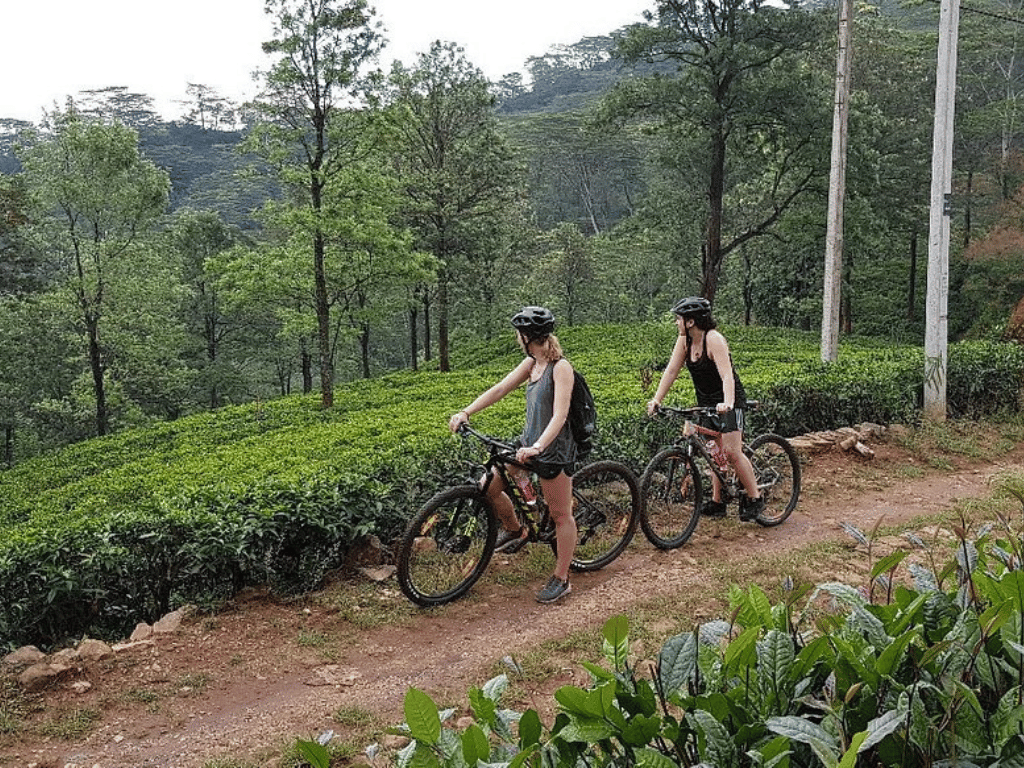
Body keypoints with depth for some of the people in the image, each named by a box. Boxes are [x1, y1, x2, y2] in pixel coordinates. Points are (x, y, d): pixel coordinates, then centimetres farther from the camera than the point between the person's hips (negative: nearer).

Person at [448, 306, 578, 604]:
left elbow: (559, 416, -27)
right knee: (489, 487, 5)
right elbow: (499, 389, 3)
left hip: (554, 449, -8)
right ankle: (514, 530, 31)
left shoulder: (561, 368, -18)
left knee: (561, 515, 5)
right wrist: (465, 412, -7)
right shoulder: (531, 363, 6)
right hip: (529, 441, 8)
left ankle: (561, 579, 18)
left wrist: (538, 447, -39)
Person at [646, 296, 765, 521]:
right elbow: (671, 370, -3)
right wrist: (656, 399, -12)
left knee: (731, 450, -15)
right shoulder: (684, 340, -2)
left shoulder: (714, 339, -23)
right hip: (706, 403, 7)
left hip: (729, 402, -7)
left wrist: (727, 403, -48)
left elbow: (727, 375, -33)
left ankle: (755, 498, -2)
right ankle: (717, 502, 17)